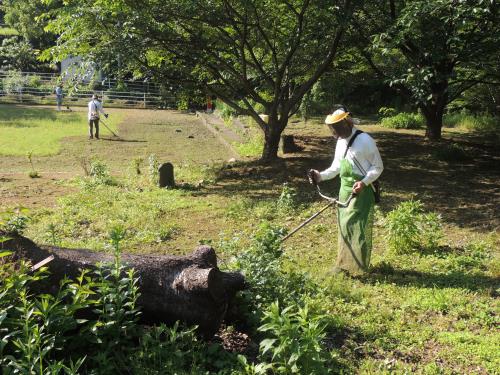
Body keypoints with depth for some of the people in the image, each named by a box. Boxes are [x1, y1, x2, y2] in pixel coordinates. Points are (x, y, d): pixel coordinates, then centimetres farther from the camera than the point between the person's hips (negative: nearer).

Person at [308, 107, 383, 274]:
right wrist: (321, 176, -1)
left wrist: (364, 182, -24)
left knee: (358, 228, -4)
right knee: (344, 226, 13)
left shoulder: (364, 141, -15)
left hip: (361, 191, -8)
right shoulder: (341, 142, 8)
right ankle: (344, 264, 26)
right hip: (345, 190, 8)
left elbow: (378, 167, -10)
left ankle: (358, 268, 7)